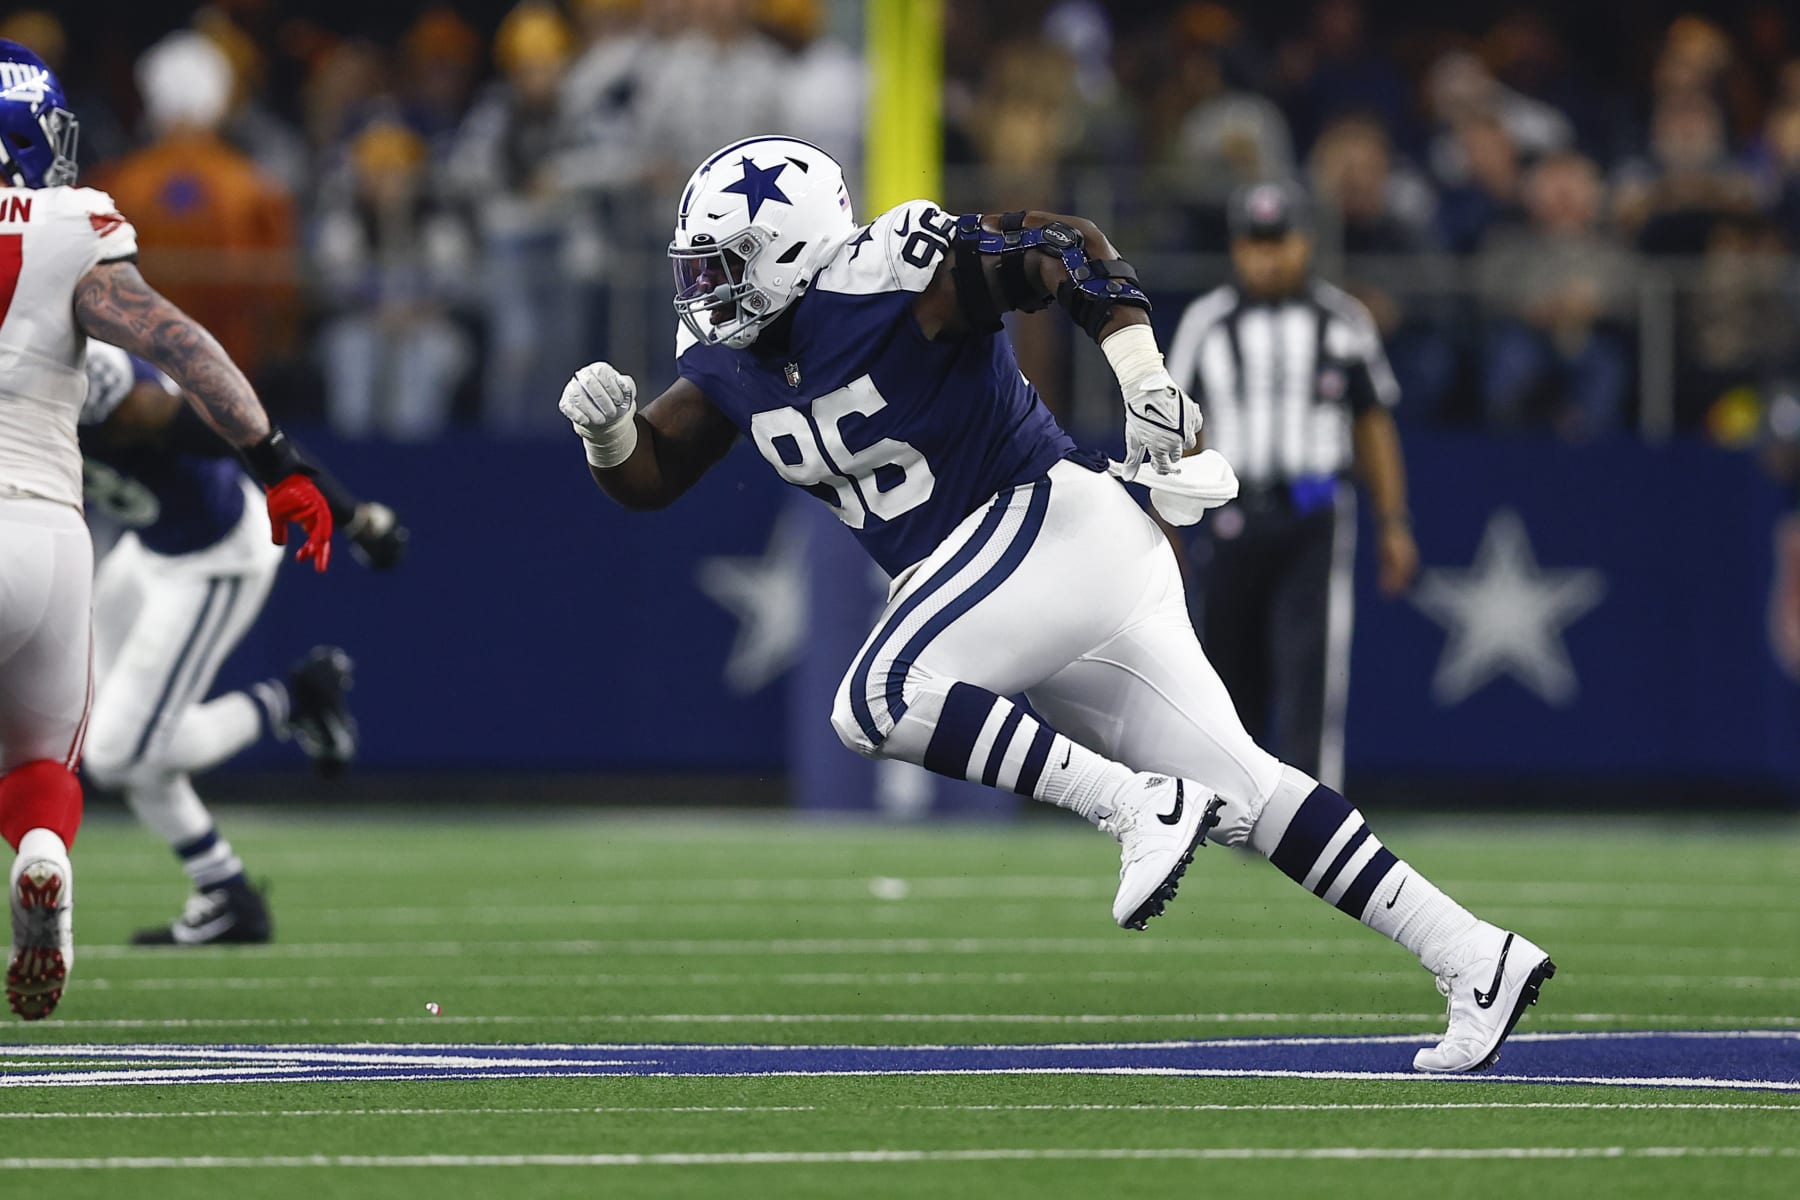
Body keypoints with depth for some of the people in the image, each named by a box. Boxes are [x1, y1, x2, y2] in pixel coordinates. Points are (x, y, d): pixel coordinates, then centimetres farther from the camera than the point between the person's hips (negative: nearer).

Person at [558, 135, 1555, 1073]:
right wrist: (605, 427, -9)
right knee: (1237, 792, 4)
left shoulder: (880, 281, -16)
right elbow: (645, 477, 12)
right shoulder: (728, 354, 9)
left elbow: (1067, 248, -18)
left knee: (877, 701, -22)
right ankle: (1476, 959, 3)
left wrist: (1140, 373, -29)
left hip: (1052, 522, -9)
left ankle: (1137, 806, -19)